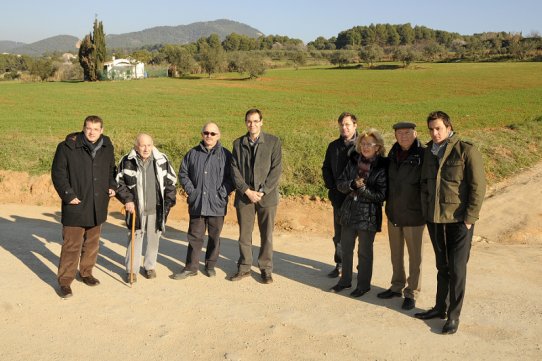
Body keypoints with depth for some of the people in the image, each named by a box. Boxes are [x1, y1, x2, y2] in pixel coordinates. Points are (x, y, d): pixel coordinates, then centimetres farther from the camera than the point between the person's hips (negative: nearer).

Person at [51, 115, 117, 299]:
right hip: (76, 205, -5)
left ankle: (86, 272, 34)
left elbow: (111, 170, 20)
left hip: (98, 206, 5)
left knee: (92, 243, 17)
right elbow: (58, 173, -8)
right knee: (71, 245, -1)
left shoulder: (107, 148, 4)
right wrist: (68, 195, -14)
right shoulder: (68, 147, -11)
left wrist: (112, 186, 4)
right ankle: (65, 281, 10)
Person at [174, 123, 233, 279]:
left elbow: (231, 177, -1)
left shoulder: (226, 155, 1)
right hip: (196, 204, 1)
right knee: (194, 236, 7)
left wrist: (222, 193, -11)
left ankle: (210, 265, 25)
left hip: (217, 204, -1)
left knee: (214, 236, 10)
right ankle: (191, 267, 17)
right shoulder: (193, 153, 7)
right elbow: (183, 173, 10)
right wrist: (190, 190, -2)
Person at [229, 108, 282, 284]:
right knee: (244, 234, 9)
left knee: (267, 235, 6)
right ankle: (244, 267, 23)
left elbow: (276, 169, -5)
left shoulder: (273, 142, 0)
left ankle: (266, 269, 19)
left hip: (267, 196, -2)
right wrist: (247, 191, -9)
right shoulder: (238, 143, 7)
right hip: (244, 195, 2)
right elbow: (235, 170, 2)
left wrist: (262, 191, -12)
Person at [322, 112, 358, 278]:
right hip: (339, 196, 4)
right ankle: (339, 264, 25)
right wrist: (331, 186, 4)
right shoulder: (333, 146, 8)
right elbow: (326, 168, 16)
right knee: (339, 234, 12)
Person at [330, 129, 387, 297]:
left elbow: (381, 195, -14)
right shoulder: (353, 161, 3)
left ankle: (364, 284, 26)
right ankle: (345, 280, 33)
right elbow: (340, 183, 1)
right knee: (346, 248, 16)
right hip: (349, 211, 5)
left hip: (368, 215, -5)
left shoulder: (382, 167, -11)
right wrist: (352, 184, -17)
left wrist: (362, 187, -21)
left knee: (364, 252, 9)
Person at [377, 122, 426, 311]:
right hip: (393, 213, 6)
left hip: (413, 215, -6)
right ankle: (397, 286, 35)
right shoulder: (393, 153, 4)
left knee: (414, 256, 8)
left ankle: (411, 293, 22)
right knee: (395, 254, 19)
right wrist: (388, 205, 10)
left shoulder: (423, 155, -15)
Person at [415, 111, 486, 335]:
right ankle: (440, 307, 29)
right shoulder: (429, 152, 8)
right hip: (434, 218, 5)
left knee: (457, 268, 1)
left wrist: (470, 218, -14)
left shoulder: (466, 150, -9)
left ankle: (454, 315, 13)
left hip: (458, 220, -5)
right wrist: (425, 211, 8)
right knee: (442, 266, 17)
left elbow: (478, 186, -11)